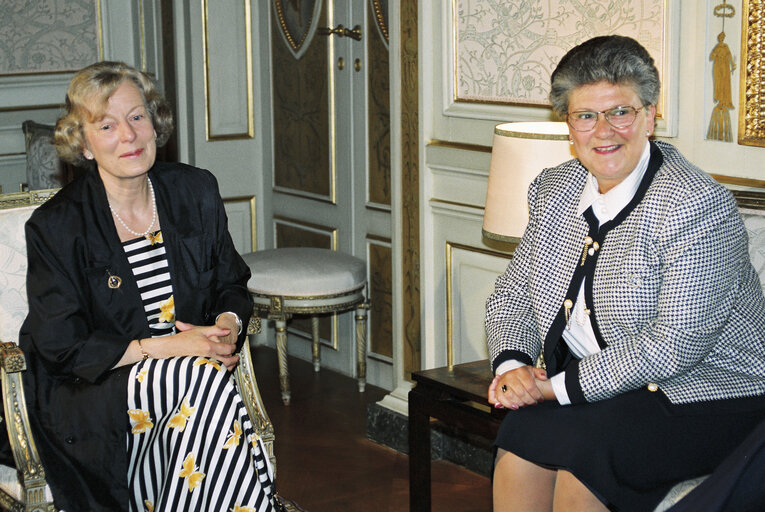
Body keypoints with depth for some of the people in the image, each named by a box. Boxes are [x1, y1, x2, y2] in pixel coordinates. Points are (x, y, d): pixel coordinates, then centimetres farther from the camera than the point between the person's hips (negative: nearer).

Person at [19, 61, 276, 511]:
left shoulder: (196, 191, 5)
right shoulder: (55, 226, -9)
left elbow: (233, 286, 15)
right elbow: (63, 348, -11)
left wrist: (228, 323, -10)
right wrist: (166, 346, -20)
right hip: (89, 398, -4)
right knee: (205, 378, -32)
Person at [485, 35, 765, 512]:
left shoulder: (698, 208, -18)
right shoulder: (556, 190, 5)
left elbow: (676, 345, -23)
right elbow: (512, 292, 14)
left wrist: (559, 386, -21)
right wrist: (511, 364, -7)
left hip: (707, 397, -6)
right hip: (596, 388, 6)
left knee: (580, 446, -31)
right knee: (517, 437, -24)